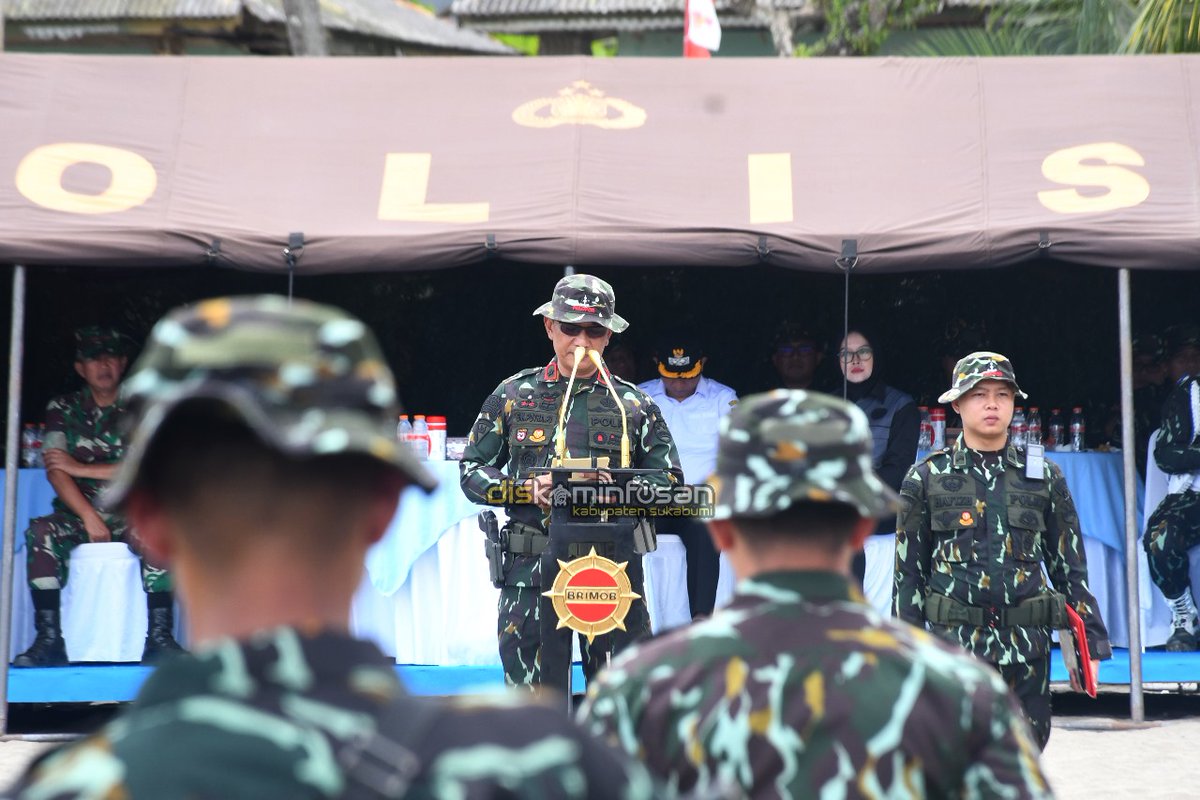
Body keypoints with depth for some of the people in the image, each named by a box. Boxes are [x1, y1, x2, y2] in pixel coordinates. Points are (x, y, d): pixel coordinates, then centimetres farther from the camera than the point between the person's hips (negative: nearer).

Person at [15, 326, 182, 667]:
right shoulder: (62, 409, 8)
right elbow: (55, 472, -3)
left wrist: (80, 467, -11)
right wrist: (89, 518, -18)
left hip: (129, 513, -1)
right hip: (77, 511, 1)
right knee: (40, 532, -31)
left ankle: (159, 637, -31)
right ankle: (49, 639, -30)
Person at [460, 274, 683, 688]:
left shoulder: (634, 405, 11)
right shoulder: (513, 395, 11)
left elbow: (668, 483, 10)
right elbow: (472, 471, 11)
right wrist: (526, 489, -9)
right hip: (530, 566, 0)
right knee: (526, 685, 2)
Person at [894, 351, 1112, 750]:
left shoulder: (1044, 477, 9)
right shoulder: (927, 478, 4)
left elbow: (1071, 567, 12)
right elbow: (908, 573, 6)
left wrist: (1090, 643, 7)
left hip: (1027, 647, 2)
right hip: (953, 644, -2)